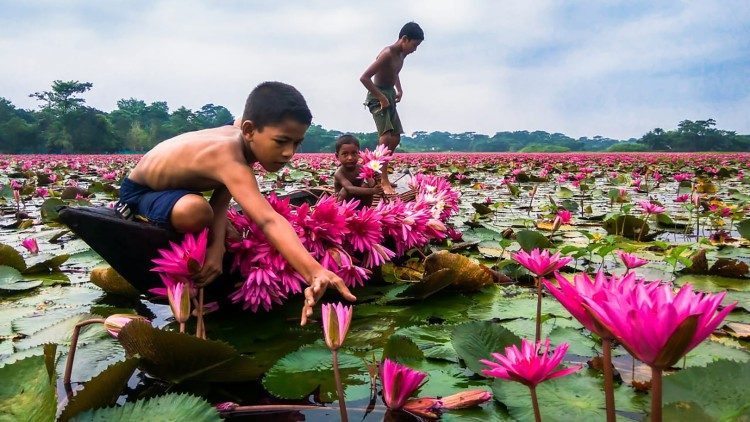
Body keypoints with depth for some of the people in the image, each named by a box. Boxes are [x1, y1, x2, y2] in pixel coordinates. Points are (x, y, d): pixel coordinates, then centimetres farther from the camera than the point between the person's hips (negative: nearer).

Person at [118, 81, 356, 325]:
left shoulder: (238, 134, -14)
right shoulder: (229, 158, -43)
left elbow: (221, 199, -15)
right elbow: (268, 221, -57)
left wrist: (217, 245, -34)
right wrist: (315, 273, -69)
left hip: (167, 184, 8)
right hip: (138, 193, -8)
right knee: (195, 211, -40)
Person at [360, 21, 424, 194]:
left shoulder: (402, 55, 8)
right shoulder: (387, 54, -21)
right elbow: (364, 78, -27)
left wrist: (399, 90, 12)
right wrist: (381, 97, -23)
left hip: (389, 96, 10)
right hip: (378, 97, -10)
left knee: (395, 138, 9)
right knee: (386, 137, -20)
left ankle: (380, 174, 19)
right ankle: (384, 181, -19)